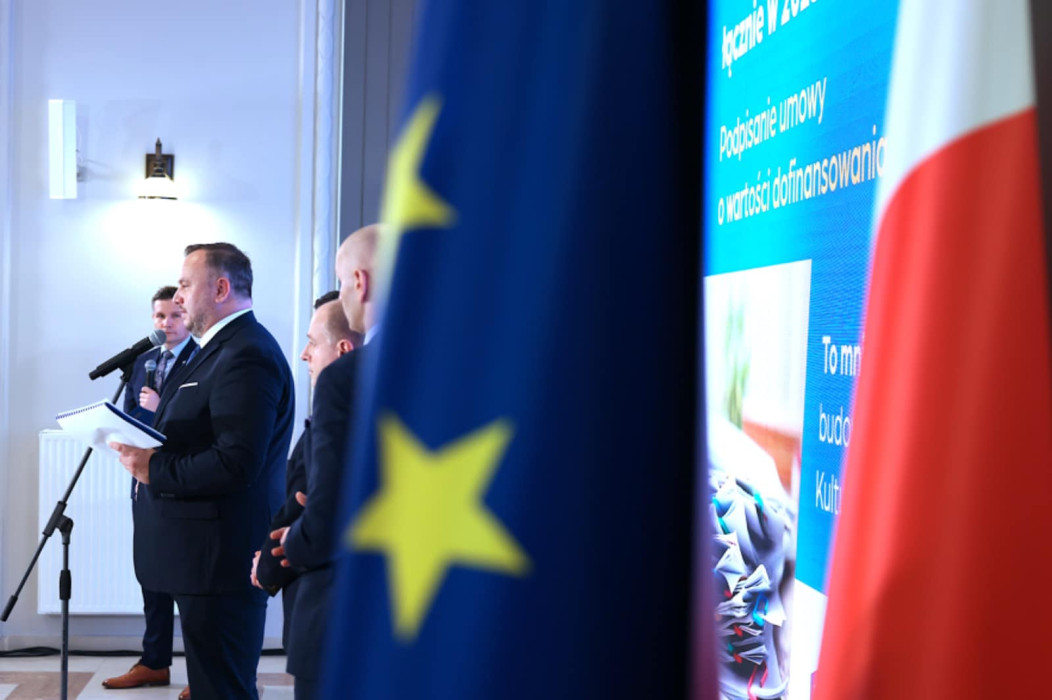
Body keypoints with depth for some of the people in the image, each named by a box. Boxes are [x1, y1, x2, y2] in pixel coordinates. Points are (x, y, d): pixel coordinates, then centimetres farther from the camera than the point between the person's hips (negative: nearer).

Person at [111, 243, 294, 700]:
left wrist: (154, 469, -18)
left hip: (221, 560, -11)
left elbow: (236, 464, -26)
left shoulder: (246, 354, -18)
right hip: (209, 558, 11)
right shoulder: (219, 349, 17)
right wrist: (147, 452, 5)